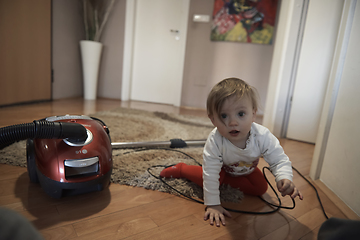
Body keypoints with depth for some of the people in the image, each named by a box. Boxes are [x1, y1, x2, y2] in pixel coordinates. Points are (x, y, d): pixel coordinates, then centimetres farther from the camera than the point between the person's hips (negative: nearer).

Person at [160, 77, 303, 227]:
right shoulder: (214, 141, -43)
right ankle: (181, 169, 4)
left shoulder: (263, 137, -39)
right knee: (207, 179, -23)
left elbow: (279, 160, -29)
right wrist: (213, 205, -36)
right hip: (222, 166, -3)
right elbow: (211, 174, -39)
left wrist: (284, 178, -51)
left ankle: (226, 180, 6)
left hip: (247, 169, 3)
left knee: (261, 188, -8)